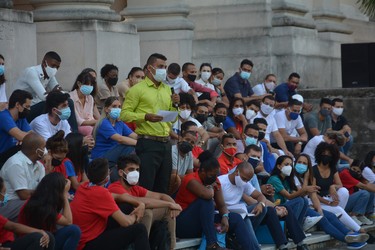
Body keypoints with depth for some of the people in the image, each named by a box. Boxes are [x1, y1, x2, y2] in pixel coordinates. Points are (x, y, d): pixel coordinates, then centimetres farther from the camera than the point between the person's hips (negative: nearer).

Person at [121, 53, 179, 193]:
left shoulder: (167, 89, 18)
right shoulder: (138, 89, -2)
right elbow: (124, 114, -10)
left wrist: (174, 105, 4)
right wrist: (146, 117, -22)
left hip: (166, 143, 7)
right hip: (148, 143, -7)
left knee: (163, 188, 10)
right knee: (145, 188, -7)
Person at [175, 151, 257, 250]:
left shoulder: (214, 181, 4)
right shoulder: (191, 179, -19)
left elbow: (221, 205, 0)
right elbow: (207, 194, -37)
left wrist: (225, 217, -21)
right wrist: (211, 186, -14)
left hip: (203, 222, 8)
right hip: (184, 224, -8)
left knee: (236, 218, -5)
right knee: (206, 200, -31)